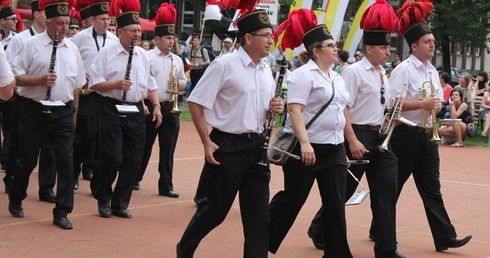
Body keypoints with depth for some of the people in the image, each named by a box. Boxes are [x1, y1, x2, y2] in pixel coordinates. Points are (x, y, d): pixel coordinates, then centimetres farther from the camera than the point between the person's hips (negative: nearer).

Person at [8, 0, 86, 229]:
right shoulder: (32, 45, -5)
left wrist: (73, 110, 14)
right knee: (28, 160, 8)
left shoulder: (72, 49, 9)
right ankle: (15, 201, 31)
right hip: (34, 111, -3)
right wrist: (39, 80, -21)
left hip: (63, 113, 3)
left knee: (66, 161, -4)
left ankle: (62, 212, 2)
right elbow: (15, 76, -8)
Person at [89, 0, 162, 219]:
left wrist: (156, 106, 6)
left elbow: (150, 84, 18)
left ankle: (120, 203, 15)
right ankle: (103, 199, 12)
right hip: (112, 109, -5)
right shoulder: (107, 53, -4)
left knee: (133, 159, 3)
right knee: (112, 157, -10)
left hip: (135, 111, 5)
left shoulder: (143, 55, 11)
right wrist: (116, 84, -20)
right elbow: (94, 83, -7)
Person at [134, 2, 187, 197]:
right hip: (150, 107, -4)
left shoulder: (177, 60, 10)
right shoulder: (147, 57, -7)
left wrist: (181, 84, -4)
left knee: (168, 148, 4)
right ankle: (135, 179, 23)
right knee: (145, 145, 7)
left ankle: (166, 186, 9)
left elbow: (183, 81, 19)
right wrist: (143, 105, -14)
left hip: (171, 108, 4)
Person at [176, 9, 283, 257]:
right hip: (228, 146, -6)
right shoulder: (225, 65, -12)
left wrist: (275, 108, -1)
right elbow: (196, 102, -11)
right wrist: (207, 142, -15)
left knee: (258, 211, 5)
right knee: (216, 208, 5)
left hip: (257, 145, 6)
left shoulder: (266, 70, 10)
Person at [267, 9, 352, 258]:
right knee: (291, 200, 2)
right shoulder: (303, 75, -11)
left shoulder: (337, 78, 15)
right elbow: (294, 110, -20)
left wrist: (343, 147, 19)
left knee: (336, 204, 3)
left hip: (334, 149, 7)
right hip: (306, 149, -7)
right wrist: (304, 143, -30)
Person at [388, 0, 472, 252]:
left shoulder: (432, 70, 12)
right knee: (392, 186, 3)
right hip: (406, 135, -7)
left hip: (427, 135, 7)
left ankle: (444, 237, 1)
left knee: (431, 188, 4)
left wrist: (436, 104, 0)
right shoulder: (403, 69, -12)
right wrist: (423, 104, -24)